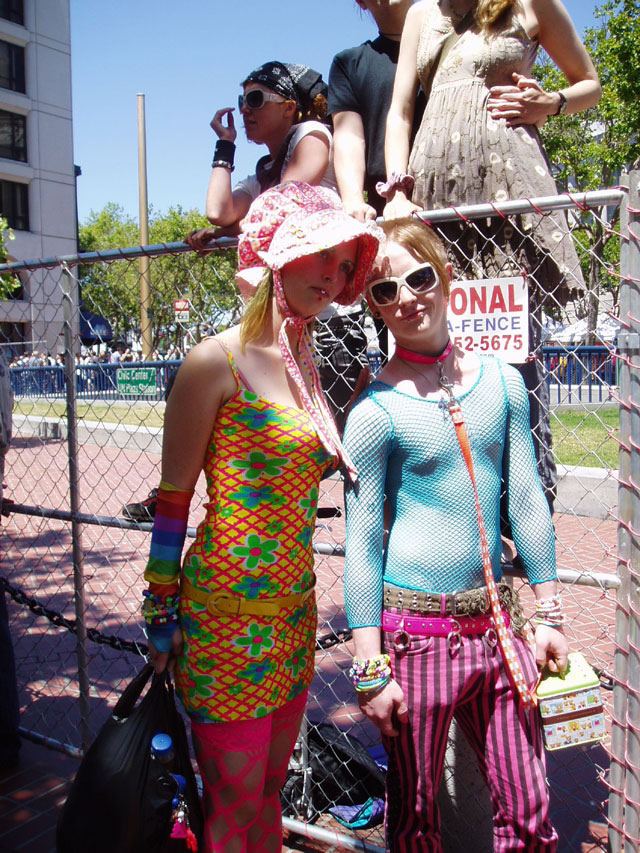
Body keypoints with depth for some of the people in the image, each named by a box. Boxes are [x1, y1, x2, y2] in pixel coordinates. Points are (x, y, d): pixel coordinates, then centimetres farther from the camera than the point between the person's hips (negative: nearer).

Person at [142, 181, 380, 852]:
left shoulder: (304, 367, 10)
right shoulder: (216, 362, -13)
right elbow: (172, 499, -9)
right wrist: (161, 614, -7)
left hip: (293, 611, 7)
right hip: (227, 615, -7)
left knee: (269, 793, 22)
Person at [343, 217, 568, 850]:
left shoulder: (501, 382, 3)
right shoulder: (376, 409, -9)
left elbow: (526, 502, 8)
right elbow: (362, 542, -8)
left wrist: (548, 613, 10)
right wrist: (370, 668, -8)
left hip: (495, 625, 4)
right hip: (414, 631, -3)